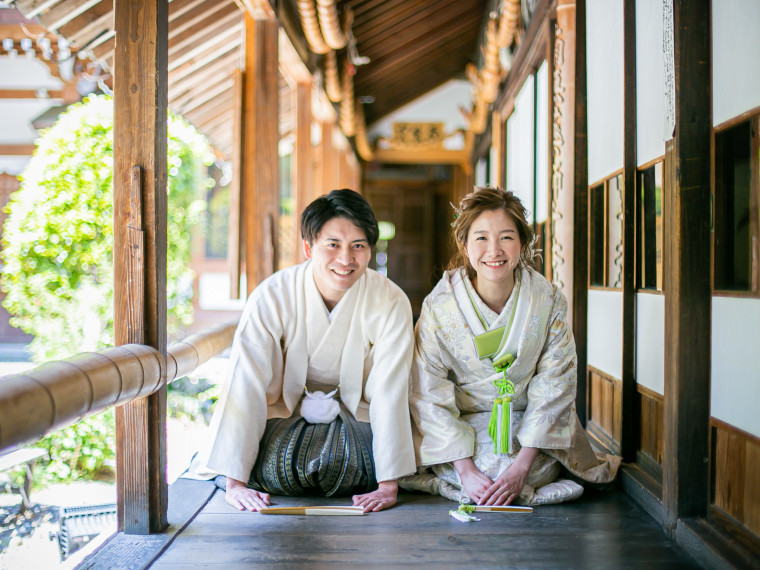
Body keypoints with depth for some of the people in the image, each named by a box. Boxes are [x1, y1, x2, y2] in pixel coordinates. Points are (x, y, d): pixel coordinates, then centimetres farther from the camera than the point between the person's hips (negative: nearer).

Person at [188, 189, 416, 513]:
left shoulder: (391, 304, -19)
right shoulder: (272, 296, -21)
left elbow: (389, 394, -19)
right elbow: (245, 386, -23)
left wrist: (389, 485, -24)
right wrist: (235, 483, -28)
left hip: (354, 413, 1)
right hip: (285, 411, 0)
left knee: (349, 463, -29)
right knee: (275, 468, -28)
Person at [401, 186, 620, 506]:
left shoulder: (549, 301, -14)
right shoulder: (438, 306, -17)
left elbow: (552, 392, -11)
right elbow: (429, 397, -14)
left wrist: (522, 466, -22)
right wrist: (465, 470, -23)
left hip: (527, 424, 1)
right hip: (463, 424, -1)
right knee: (485, 465, -27)